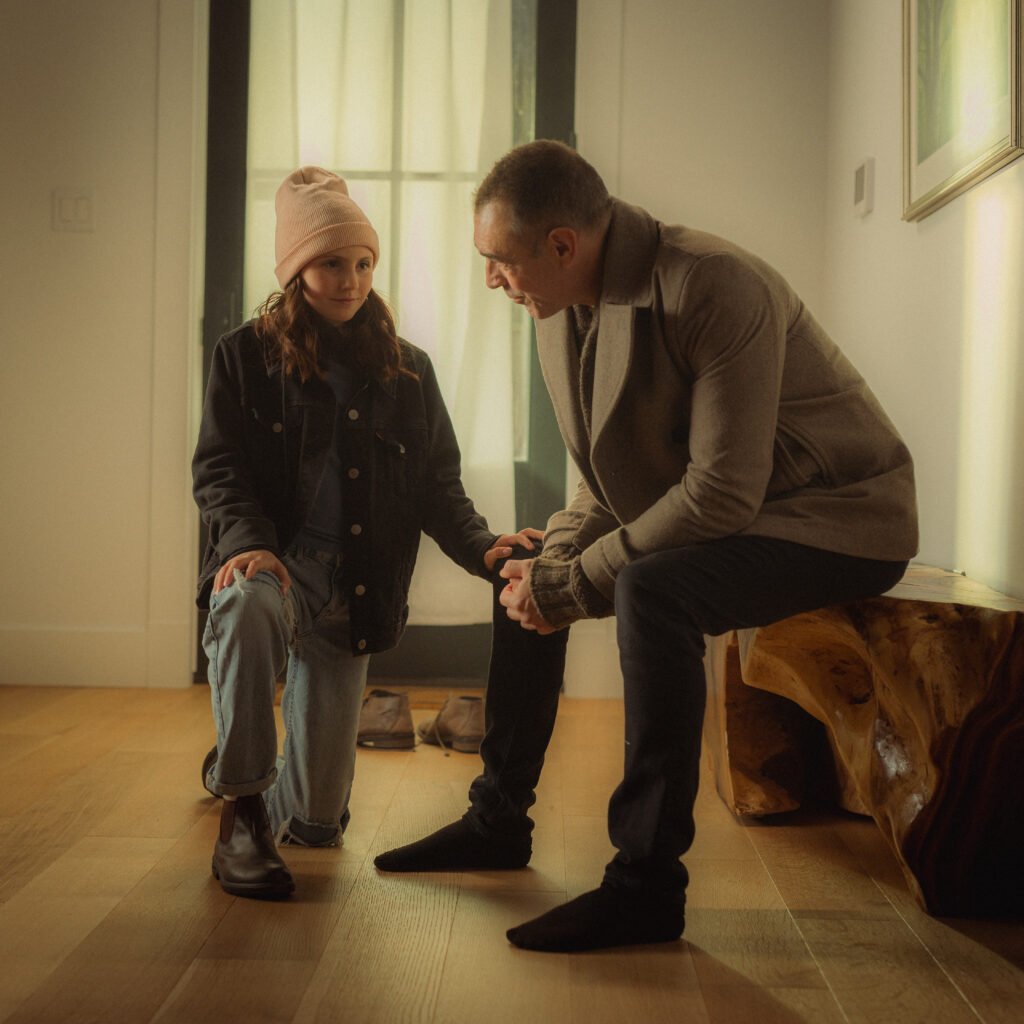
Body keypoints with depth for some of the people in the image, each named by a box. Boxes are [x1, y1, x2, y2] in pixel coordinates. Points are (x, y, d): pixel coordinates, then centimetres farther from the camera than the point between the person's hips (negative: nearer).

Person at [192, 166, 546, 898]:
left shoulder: (407, 369, 11)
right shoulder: (247, 355, 4)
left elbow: (437, 481, 8)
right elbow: (218, 468, -3)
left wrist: (480, 547, -12)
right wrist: (249, 542, -24)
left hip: (358, 588, 2)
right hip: (276, 560, -2)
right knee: (247, 607, -43)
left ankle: (279, 808, 40)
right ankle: (240, 801, -22)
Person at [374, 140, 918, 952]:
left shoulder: (717, 288, -27)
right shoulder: (564, 312, 0)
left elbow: (723, 494, -31)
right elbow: (611, 474, 8)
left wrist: (574, 585, -25)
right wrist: (553, 559, -12)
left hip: (836, 518, -9)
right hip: (706, 517, 9)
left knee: (652, 591, -35)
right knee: (523, 576, 8)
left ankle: (648, 883, -21)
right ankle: (497, 821, 20)